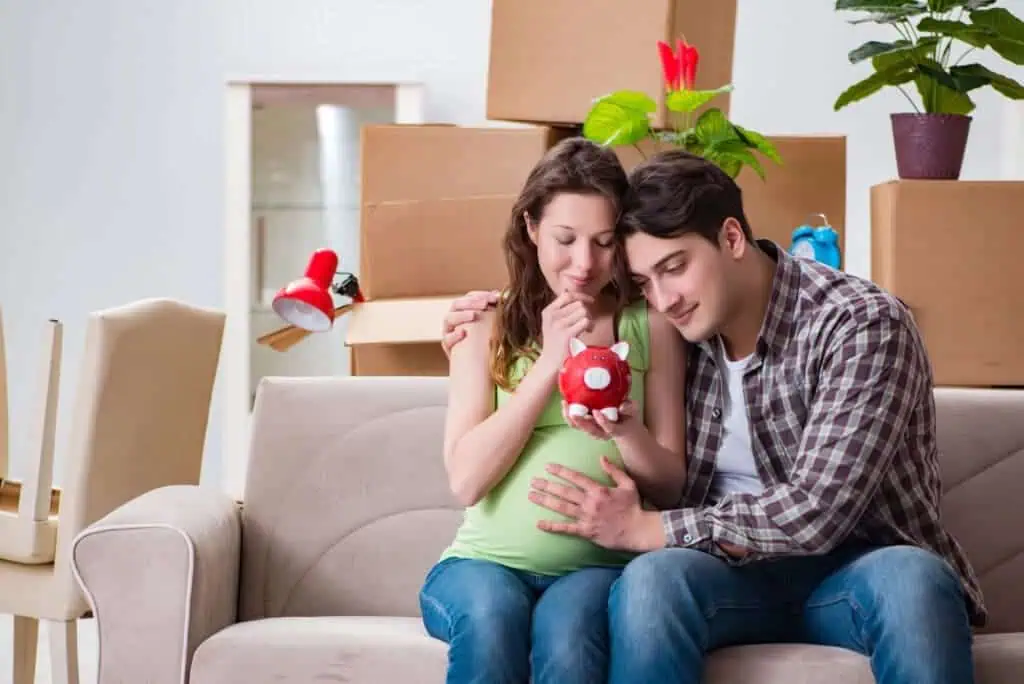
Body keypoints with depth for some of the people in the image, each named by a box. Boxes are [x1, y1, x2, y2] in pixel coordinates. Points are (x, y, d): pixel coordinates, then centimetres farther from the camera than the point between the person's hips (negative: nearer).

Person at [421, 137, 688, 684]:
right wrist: (548, 364, -10)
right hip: (487, 560, 0)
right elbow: (466, 481, -4)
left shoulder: (650, 326, 7)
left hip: (598, 565, 0)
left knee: (567, 629, -35)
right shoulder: (488, 325, 6)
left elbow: (671, 486, 6)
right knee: (490, 614, -35)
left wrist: (627, 432, -16)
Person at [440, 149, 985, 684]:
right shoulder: (673, 332, 3)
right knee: (652, 577, -31)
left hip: (856, 568, -3)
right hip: (739, 568, 4)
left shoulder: (862, 324, -14)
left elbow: (816, 512, -23)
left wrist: (643, 528, -17)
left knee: (911, 579, -38)